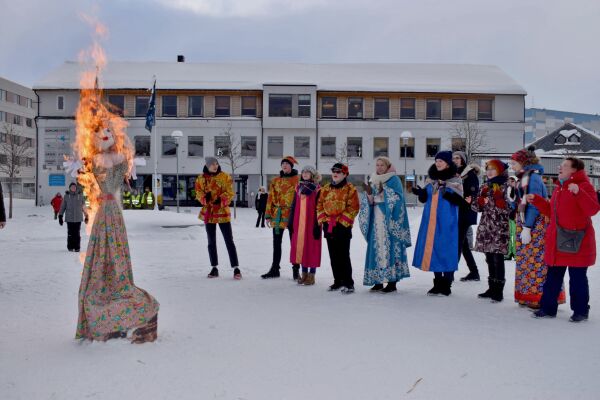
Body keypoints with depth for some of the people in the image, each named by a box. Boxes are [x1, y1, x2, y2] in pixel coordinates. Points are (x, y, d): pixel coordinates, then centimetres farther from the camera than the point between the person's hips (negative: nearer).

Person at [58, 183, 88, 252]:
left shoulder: (80, 195, 7)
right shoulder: (66, 196, 6)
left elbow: (84, 206, 11)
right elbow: (62, 206, 8)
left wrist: (86, 216, 10)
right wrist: (60, 216, 4)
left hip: (78, 218, 0)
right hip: (69, 218, 0)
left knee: (77, 233, -4)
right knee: (70, 233, -1)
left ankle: (77, 247, 2)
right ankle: (70, 247, 10)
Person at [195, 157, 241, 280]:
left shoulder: (225, 177, -2)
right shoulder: (201, 178, 5)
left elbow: (230, 193, -5)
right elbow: (199, 193, 5)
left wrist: (221, 200, -23)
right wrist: (205, 197, -17)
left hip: (223, 212, -3)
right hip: (208, 212, 3)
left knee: (229, 241, -6)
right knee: (211, 242, 10)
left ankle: (236, 268, -4)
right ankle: (214, 268, 20)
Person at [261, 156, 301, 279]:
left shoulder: (298, 180, -1)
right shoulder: (275, 180, 11)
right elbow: (271, 198, 11)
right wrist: (268, 215, 5)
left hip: (292, 215, -4)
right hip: (278, 215, 4)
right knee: (276, 243, 10)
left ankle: (296, 270, 13)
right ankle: (274, 269, 20)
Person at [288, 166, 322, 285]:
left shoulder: (317, 189, -4)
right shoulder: (299, 188, 13)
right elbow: (294, 206, 15)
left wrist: (318, 225, -13)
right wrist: (291, 222, 11)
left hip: (311, 223, -5)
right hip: (299, 223, 5)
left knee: (311, 247, -1)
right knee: (300, 246, 7)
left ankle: (311, 275, 8)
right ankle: (304, 273, 18)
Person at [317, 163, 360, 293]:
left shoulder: (350, 189, -3)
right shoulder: (326, 189, 14)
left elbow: (353, 208, -9)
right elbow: (319, 205, 15)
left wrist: (341, 221, -14)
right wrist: (322, 220, 3)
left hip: (343, 226, -6)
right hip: (328, 226, 6)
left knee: (344, 256, -6)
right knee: (333, 256, 11)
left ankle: (348, 283, 1)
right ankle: (338, 281, 20)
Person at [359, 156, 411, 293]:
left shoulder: (394, 180, 0)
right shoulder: (373, 181, 17)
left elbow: (397, 199, -11)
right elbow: (370, 202, 12)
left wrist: (384, 191, -21)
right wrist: (369, 194, -7)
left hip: (389, 220, -6)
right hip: (376, 219, 6)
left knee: (390, 248, -8)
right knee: (376, 248, 4)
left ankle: (392, 282, -5)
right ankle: (378, 281, 9)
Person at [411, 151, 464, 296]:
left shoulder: (455, 180, -4)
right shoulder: (431, 179, 12)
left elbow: (460, 201, -9)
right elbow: (425, 198, 15)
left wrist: (448, 195, -27)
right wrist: (420, 193, -6)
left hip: (446, 221, -5)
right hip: (431, 221, 6)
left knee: (446, 250, -2)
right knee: (432, 249, 7)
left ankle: (446, 285, 7)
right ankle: (438, 283, 18)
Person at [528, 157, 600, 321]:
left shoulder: (583, 185, -8)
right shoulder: (559, 188, 15)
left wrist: (578, 192, -33)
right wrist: (536, 200, 16)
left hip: (576, 243, -7)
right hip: (557, 242, 8)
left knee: (577, 278, 3)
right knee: (553, 277, 12)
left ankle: (581, 311, 17)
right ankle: (548, 308, 20)